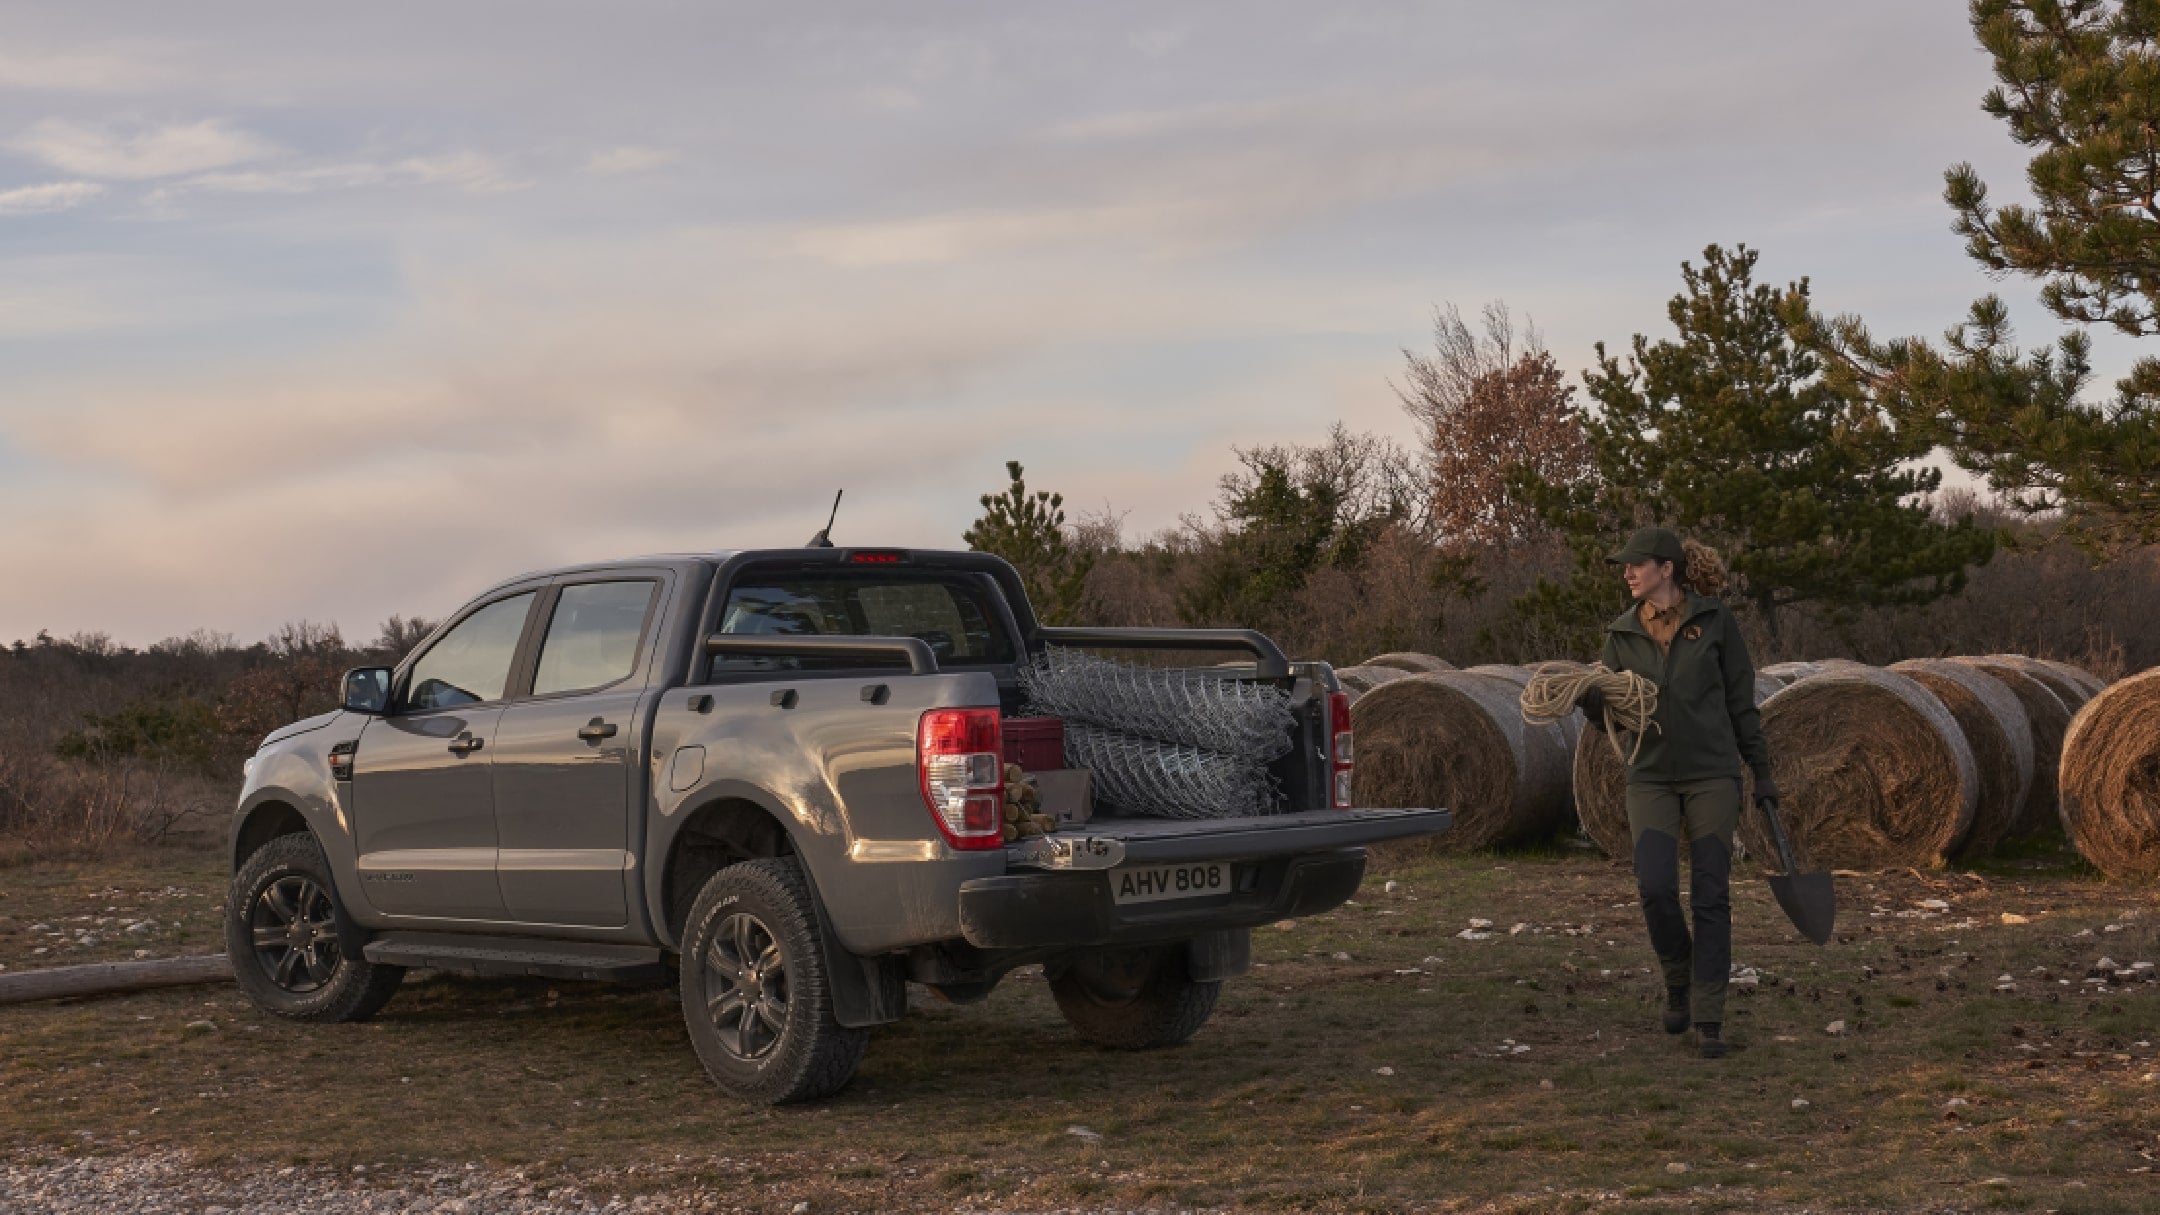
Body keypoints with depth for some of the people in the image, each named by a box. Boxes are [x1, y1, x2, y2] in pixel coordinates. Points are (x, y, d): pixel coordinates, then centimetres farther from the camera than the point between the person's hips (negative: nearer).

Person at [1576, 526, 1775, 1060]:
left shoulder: (1714, 620, -4)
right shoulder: (1622, 633, 4)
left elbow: (1741, 700, 1)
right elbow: (1609, 715, 2)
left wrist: (1762, 772, 1)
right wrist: (1587, 698, -21)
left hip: (1713, 775, -2)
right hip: (1652, 778, 2)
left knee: (1710, 896, -3)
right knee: (1655, 887, -14)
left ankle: (1708, 1019, 3)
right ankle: (1679, 977, 15)